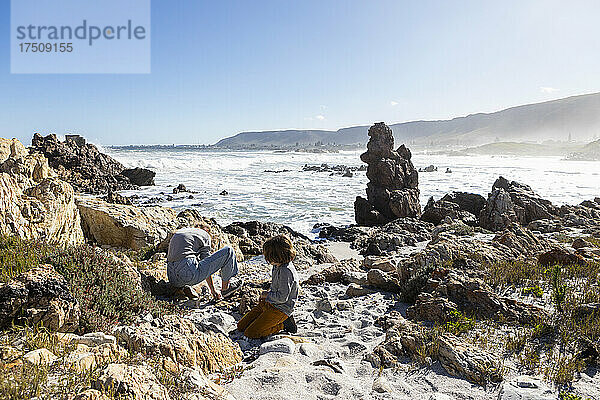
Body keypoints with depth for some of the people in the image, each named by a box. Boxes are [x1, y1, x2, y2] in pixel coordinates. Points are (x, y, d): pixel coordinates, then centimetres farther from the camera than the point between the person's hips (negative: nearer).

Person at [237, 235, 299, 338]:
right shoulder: (277, 267, 4)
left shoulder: (286, 271, -26)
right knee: (241, 326, 9)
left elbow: (282, 297, -25)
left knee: (250, 333, -14)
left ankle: (283, 324, -2)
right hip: (268, 304, 10)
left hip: (280, 309, -10)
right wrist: (266, 294, 5)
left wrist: (267, 295, -9)